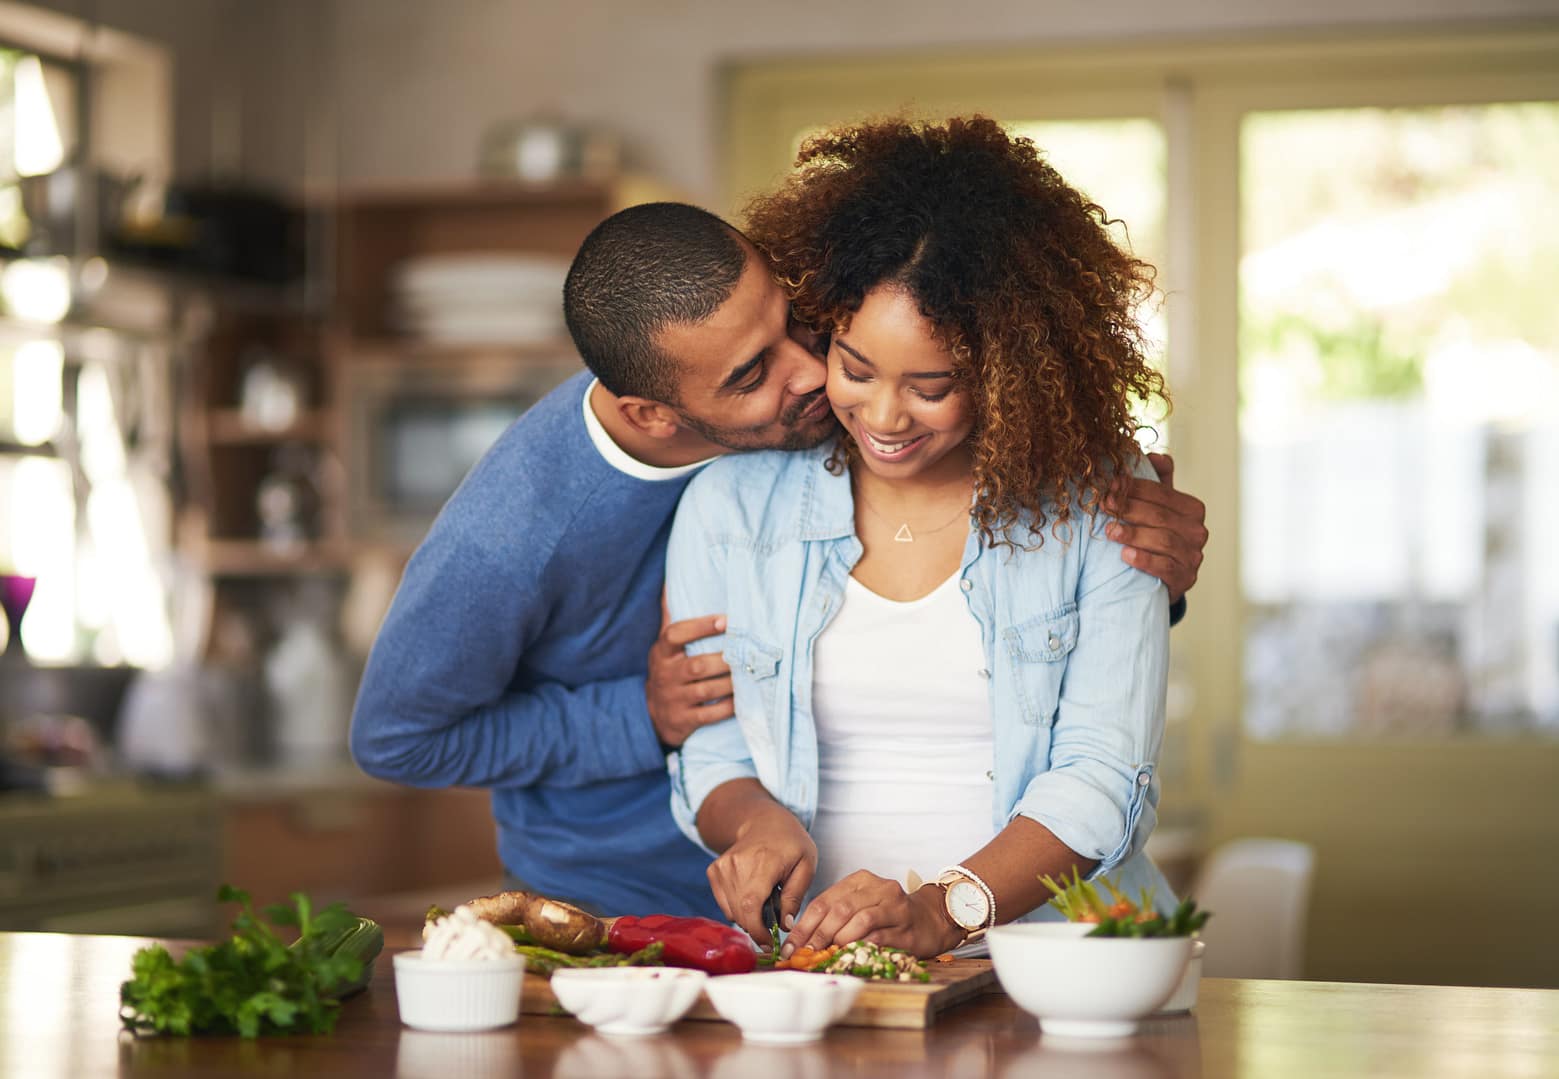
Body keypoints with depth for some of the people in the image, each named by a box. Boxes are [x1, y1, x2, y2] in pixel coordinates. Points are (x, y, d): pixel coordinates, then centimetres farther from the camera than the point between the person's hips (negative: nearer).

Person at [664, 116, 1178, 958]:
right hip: (806, 965, 2)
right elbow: (711, 756, 13)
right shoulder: (731, 502, 7)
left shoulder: (1096, 498, 1)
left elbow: (1101, 778, -5)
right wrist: (758, 820, -10)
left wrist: (944, 911, -20)